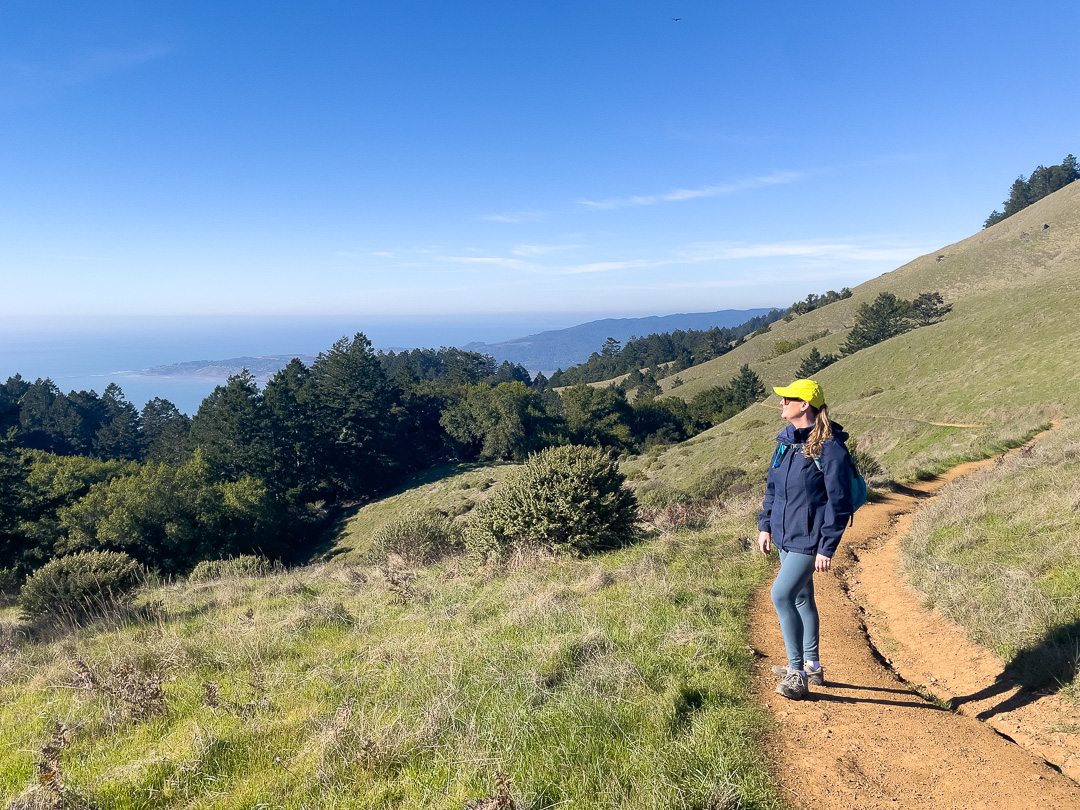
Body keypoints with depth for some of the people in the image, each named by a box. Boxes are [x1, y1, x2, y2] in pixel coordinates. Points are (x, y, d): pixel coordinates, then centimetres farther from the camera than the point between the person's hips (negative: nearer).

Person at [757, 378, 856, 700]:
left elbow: (839, 501, -16)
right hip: (785, 536, 8)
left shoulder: (829, 447, -17)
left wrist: (827, 547, -17)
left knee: (781, 595, -14)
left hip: (809, 539, -8)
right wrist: (765, 525, 13)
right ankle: (812, 666, 33)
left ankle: (796, 674, -1)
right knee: (801, 598, 18)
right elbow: (773, 486, 16)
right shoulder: (787, 440, 6)